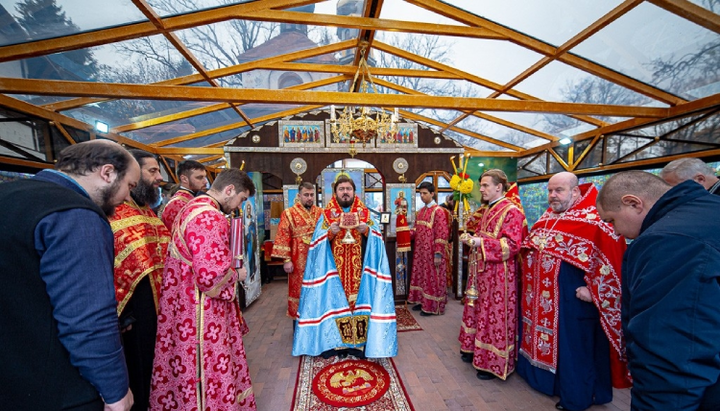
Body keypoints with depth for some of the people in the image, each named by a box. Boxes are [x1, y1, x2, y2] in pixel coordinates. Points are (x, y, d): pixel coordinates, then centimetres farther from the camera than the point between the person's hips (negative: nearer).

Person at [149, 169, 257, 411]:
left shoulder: (193, 208, 9)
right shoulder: (210, 218, -25)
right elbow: (212, 277, -29)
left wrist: (229, 268, 11)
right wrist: (237, 275, -11)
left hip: (185, 305, 10)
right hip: (201, 313, -10)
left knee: (190, 368, 23)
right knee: (208, 372, 7)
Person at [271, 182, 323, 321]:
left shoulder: (321, 213, 8)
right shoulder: (289, 213, -3)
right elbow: (283, 237, -8)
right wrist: (286, 260, -12)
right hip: (298, 261, -3)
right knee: (298, 289, 7)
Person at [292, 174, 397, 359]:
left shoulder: (365, 213, 6)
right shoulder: (326, 215, 4)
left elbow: (377, 238, 2)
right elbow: (318, 242, 1)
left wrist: (367, 230, -17)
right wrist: (329, 234, -18)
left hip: (359, 269, 1)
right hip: (335, 271, 0)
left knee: (360, 299, 3)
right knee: (335, 302, 2)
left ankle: (359, 343, 19)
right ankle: (336, 343, 19)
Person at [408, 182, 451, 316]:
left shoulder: (438, 211, -13)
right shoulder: (421, 211, 11)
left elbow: (441, 234, -17)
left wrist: (438, 254, -20)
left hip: (432, 252, -8)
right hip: (420, 251, 8)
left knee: (432, 278, 4)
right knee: (421, 276, 16)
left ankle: (432, 306, 18)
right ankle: (422, 301, 31)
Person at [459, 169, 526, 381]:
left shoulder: (512, 212, -15)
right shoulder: (486, 210, 11)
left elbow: (512, 245, -22)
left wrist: (480, 242, -25)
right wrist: (472, 239, 5)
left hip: (498, 276, -9)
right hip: (480, 272, 9)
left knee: (494, 316, 2)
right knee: (479, 311, 18)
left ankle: (492, 363, 17)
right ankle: (475, 350, 34)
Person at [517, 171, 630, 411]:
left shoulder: (593, 220, -14)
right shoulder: (547, 218, 9)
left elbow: (611, 258, -19)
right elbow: (532, 246, 23)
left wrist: (593, 291, -20)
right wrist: (529, 249, 5)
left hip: (572, 299, -7)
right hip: (541, 297, 8)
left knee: (573, 348, 8)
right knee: (543, 337, 19)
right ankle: (545, 378, 39)